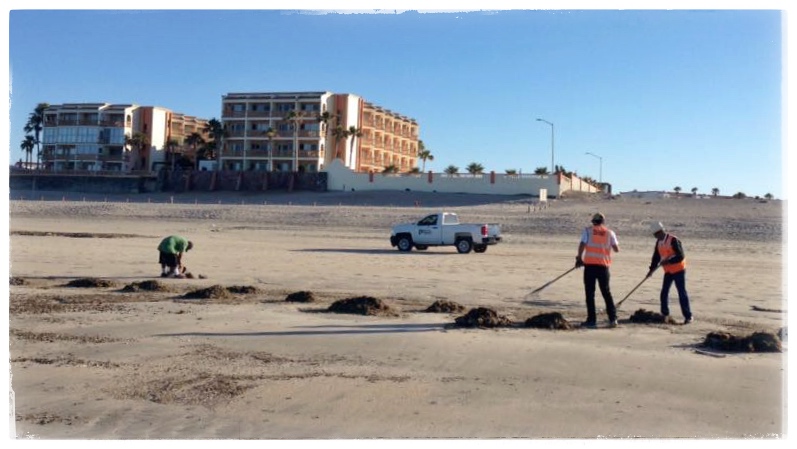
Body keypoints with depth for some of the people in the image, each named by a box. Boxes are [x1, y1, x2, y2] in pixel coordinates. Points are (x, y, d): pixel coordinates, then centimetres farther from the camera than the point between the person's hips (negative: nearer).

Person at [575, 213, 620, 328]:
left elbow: (582, 245, -8)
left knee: (590, 293, 4)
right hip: (603, 265, 2)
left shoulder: (587, 230, 1)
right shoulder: (610, 232, 7)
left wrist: (579, 258, 5)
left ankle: (591, 319, 2)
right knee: (606, 292, 13)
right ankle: (613, 318, 9)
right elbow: (617, 249, 5)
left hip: (590, 264, -2)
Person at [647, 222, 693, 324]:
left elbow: (681, 256, -23)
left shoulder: (673, 240, -20)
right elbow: (656, 256, 9)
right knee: (664, 294, 6)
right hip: (668, 271, 7)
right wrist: (651, 269, 1)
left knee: (682, 293, -4)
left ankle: (688, 316, 2)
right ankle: (665, 314, 16)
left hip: (678, 270, -7)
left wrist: (668, 261, -29)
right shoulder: (659, 242, 4)